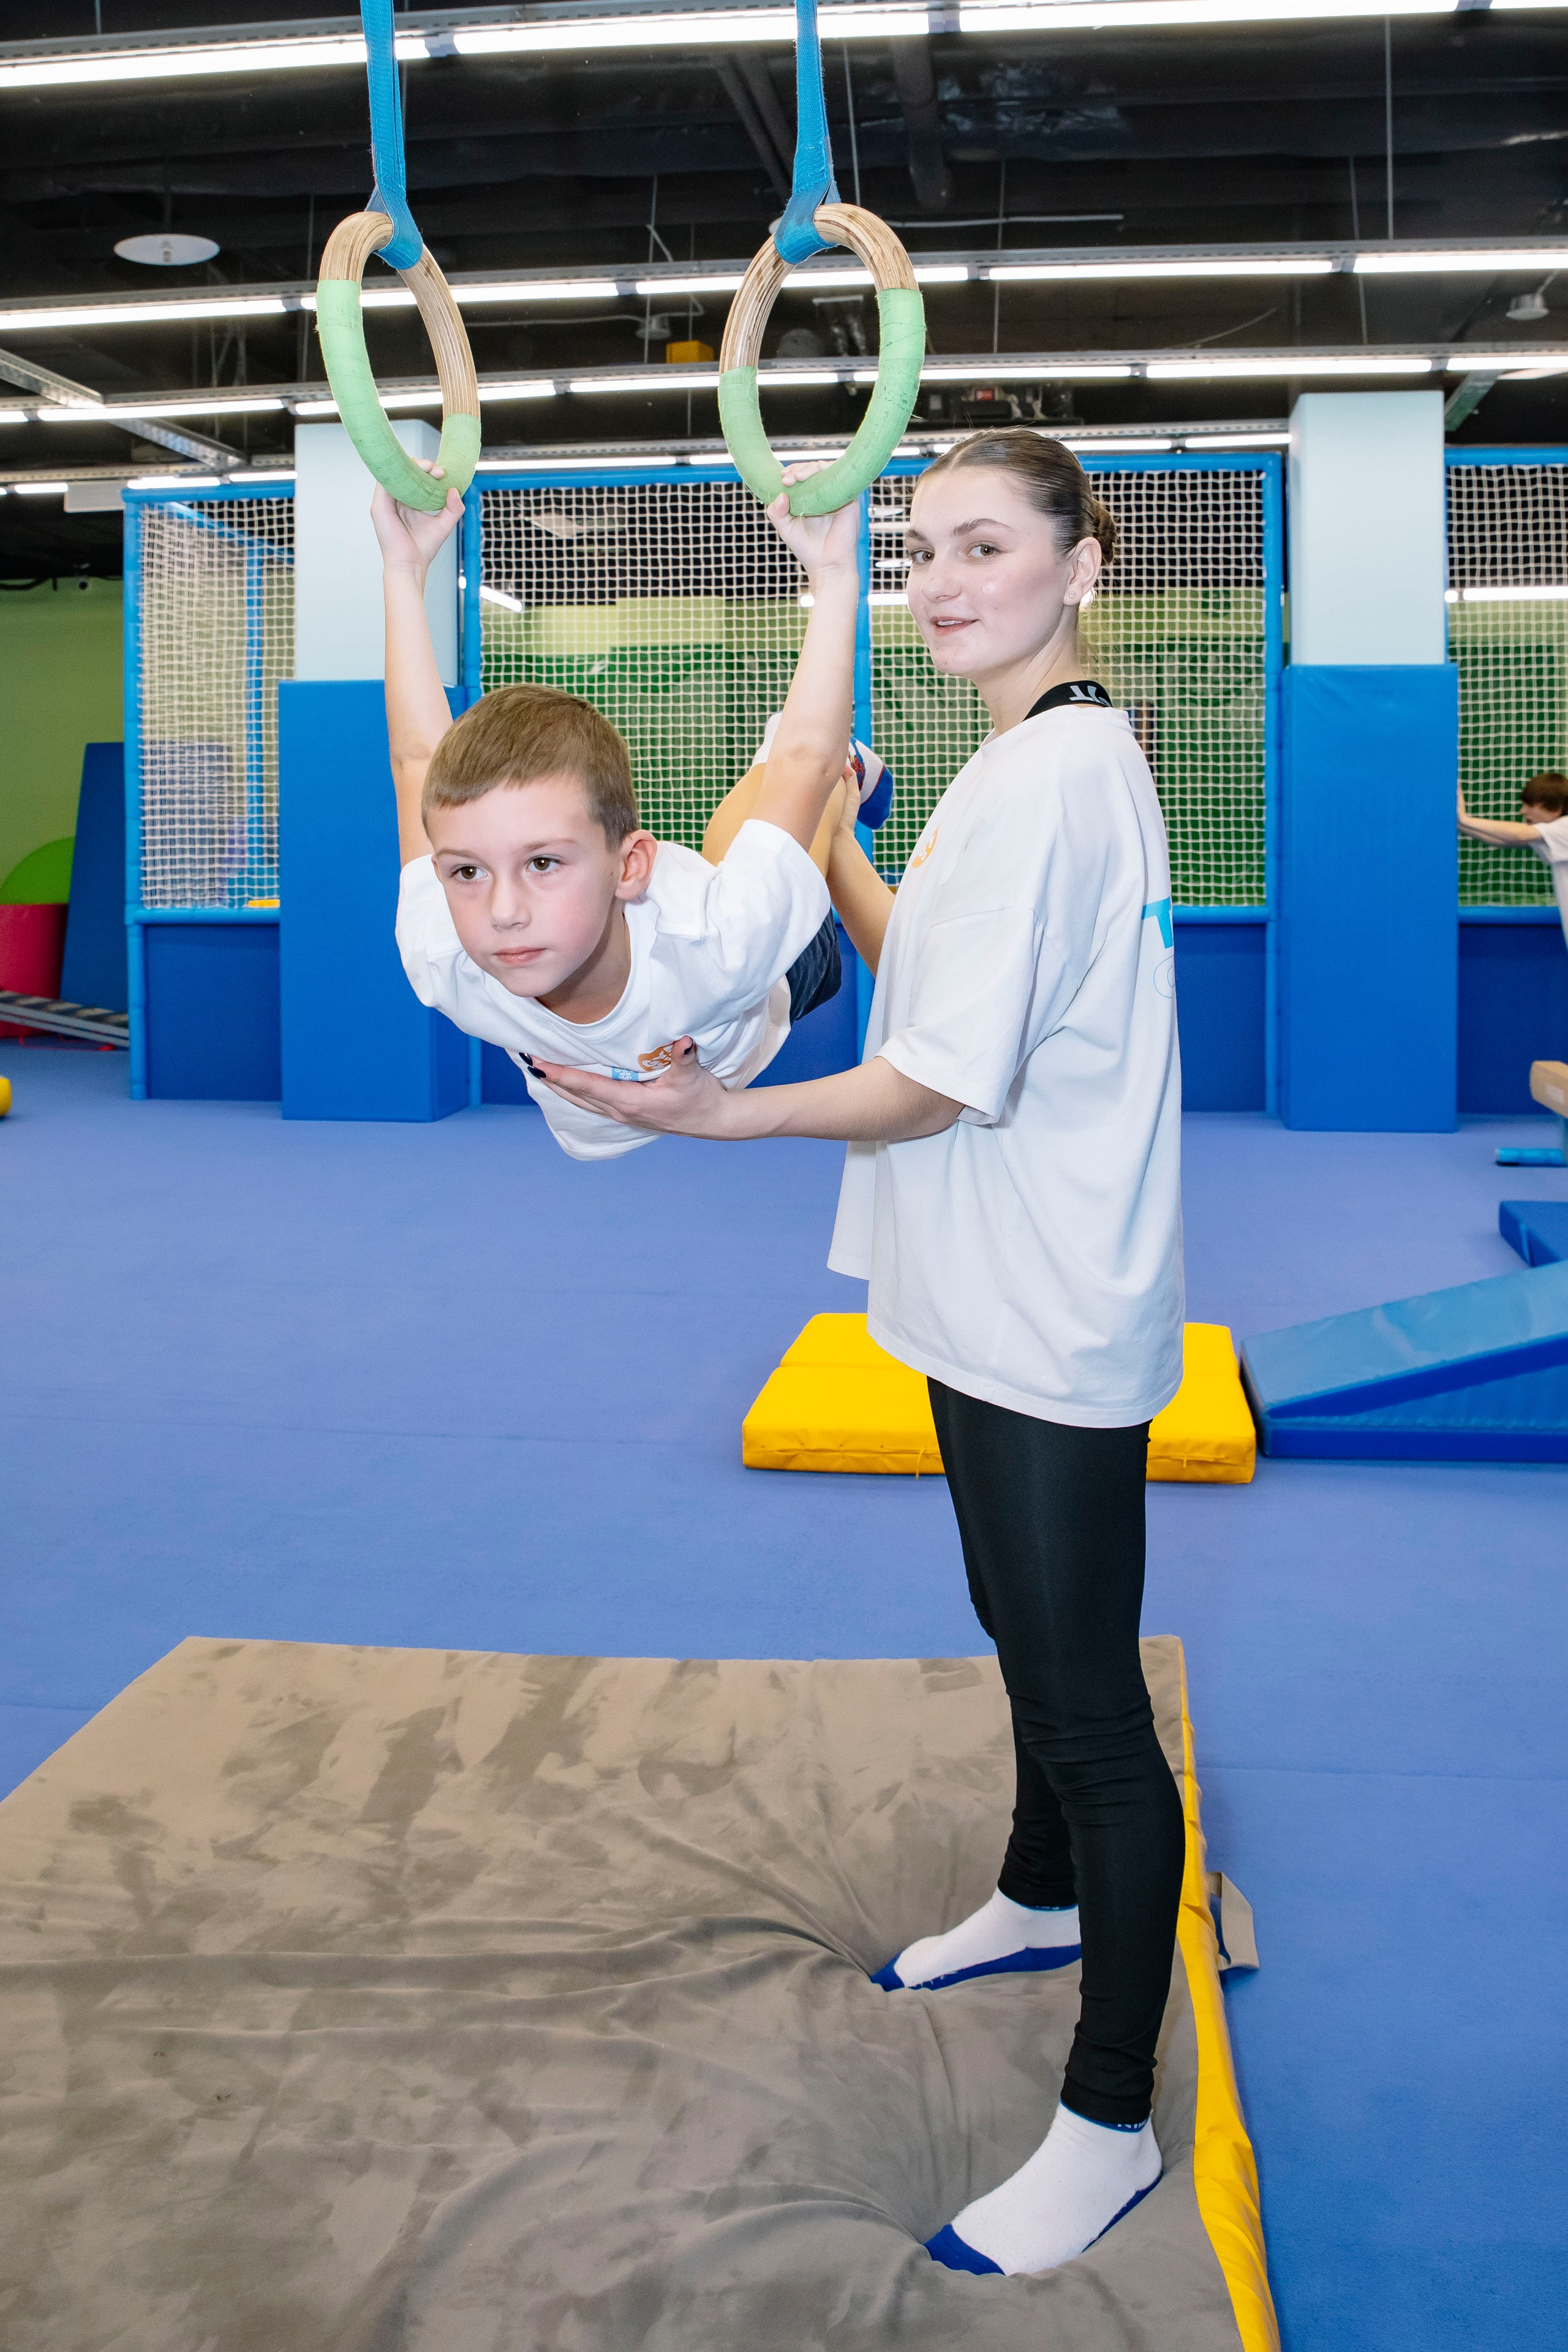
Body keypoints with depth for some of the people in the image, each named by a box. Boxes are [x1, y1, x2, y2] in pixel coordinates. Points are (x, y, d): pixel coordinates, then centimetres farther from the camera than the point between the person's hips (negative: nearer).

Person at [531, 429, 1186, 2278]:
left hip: (1051, 1327, -11)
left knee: (1089, 1707, 0)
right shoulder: (1027, 764, 13)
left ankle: (1109, 2127, 14)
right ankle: (1043, 1903, 50)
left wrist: (722, 1115, -20)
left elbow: (950, 1080, -23)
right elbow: (925, 975, 18)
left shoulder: (1054, 773, -21)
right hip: (999, 1304, 11)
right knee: (1023, 1635, 27)